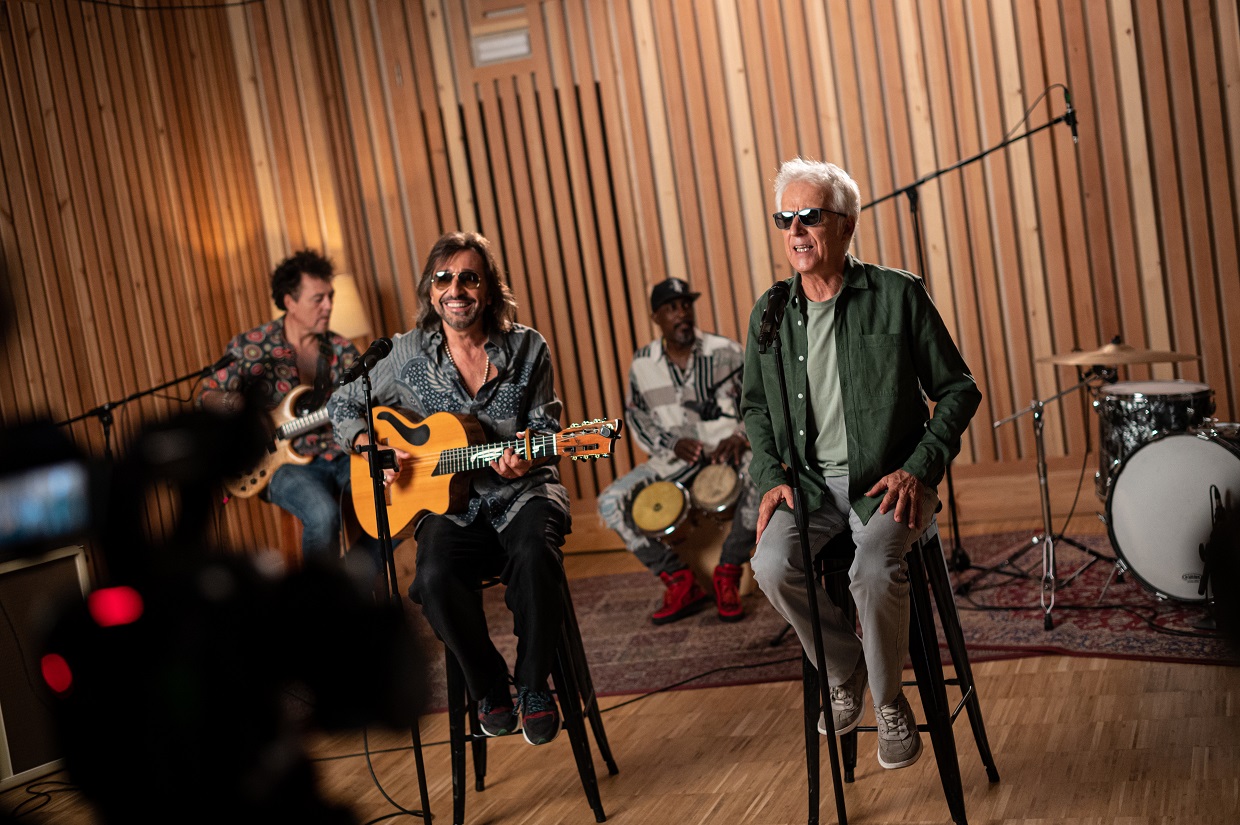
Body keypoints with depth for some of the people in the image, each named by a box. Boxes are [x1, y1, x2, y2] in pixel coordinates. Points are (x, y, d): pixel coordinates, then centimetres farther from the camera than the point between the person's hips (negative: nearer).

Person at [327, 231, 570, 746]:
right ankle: (489, 690, -4)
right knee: (435, 579, -31)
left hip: (522, 492, 0)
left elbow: (546, 425, 6)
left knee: (534, 554, -35)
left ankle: (533, 686, -11)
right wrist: (373, 448, -6)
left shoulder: (526, 349, 0)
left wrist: (525, 458, -17)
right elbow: (343, 406, 12)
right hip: (451, 502, 1)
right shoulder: (407, 356, 1)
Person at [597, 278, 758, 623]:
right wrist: (674, 445, -10)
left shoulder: (725, 351, -3)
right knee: (610, 502, -18)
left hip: (727, 448, -2)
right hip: (675, 457, 2)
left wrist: (741, 435, -17)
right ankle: (681, 583, -9)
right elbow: (639, 422, 9)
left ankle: (728, 574, -17)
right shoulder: (642, 365, 3)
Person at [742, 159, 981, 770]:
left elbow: (958, 390, 1)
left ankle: (889, 703, -2)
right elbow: (756, 407, 19)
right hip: (809, 482, 4)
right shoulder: (769, 313, 7)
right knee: (772, 565, -25)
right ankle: (843, 673, 5)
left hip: (890, 479, -3)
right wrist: (771, 477, 2)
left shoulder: (898, 295, -4)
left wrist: (920, 468, -11)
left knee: (874, 571, -31)